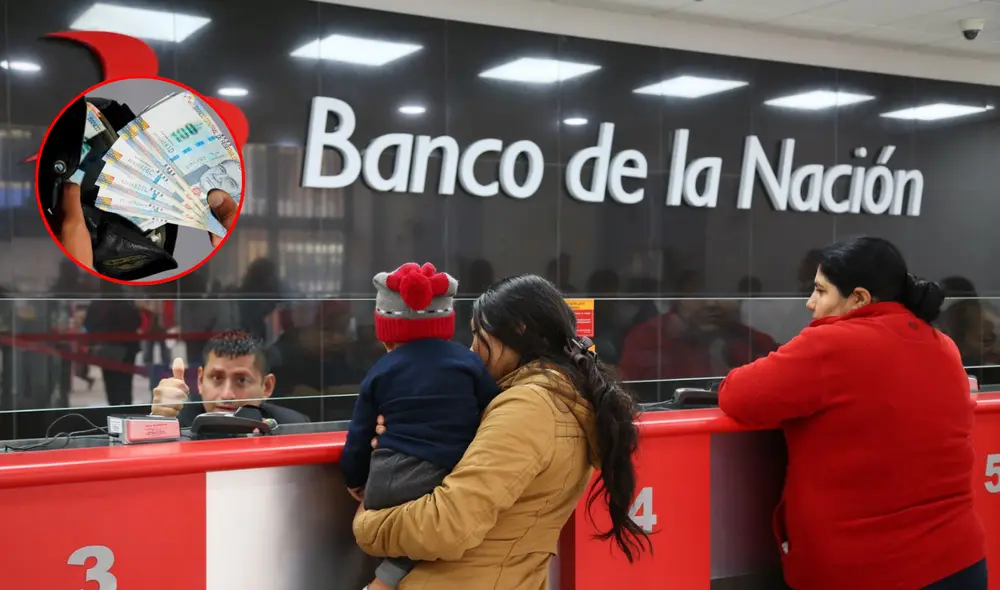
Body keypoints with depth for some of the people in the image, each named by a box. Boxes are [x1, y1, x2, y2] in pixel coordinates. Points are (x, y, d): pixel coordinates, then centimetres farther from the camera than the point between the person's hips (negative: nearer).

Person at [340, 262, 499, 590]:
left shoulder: (380, 372, 9)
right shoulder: (469, 362, 4)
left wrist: (355, 480, 31)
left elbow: (360, 437, 13)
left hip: (388, 487, 3)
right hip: (452, 488, -3)